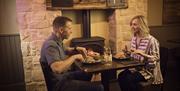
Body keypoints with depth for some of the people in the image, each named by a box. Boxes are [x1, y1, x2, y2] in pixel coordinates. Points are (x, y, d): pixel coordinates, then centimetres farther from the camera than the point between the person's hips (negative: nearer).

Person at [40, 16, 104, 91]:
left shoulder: (57, 41, 4)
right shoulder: (51, 44, -26)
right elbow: (57, 68, -40)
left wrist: (76, 49, 9)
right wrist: (74, 57, -26)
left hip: (64, 75, 10)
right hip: (59, 83, -10)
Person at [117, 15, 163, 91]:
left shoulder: (151, 40, -17)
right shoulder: (134, 38, 6)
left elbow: (156, 59, -17)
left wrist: (142, 54, -30)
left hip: (147, 70, -6)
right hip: (135, 67, 6)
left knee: (129, 79, -27)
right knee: (121, 76, -19)